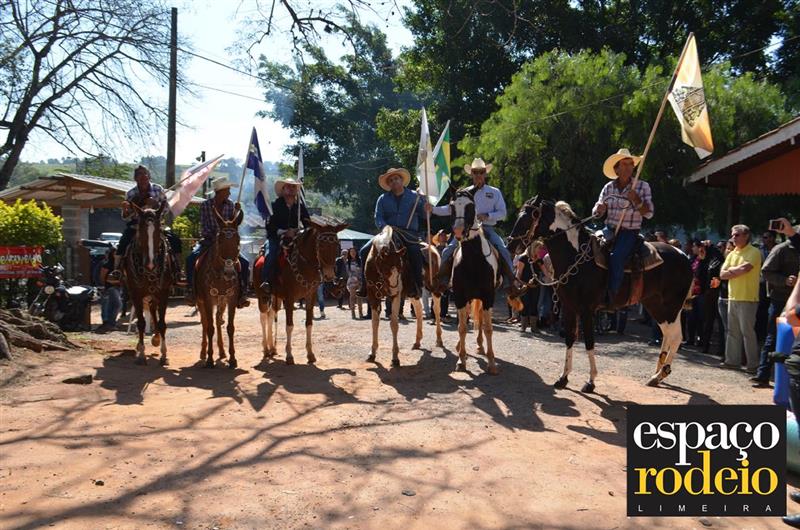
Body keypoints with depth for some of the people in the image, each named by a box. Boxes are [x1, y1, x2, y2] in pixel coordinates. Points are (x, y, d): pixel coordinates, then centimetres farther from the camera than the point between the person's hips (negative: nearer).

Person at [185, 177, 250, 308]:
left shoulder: (230, 205, 3)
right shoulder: (205, 205, -5)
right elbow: (204, 228, -7)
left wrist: (237, 212, -11)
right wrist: (214, 237, -21)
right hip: (208, 240, -2)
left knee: (245, 263, -16)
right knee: (191, 258, -28)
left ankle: (242, 294, -5)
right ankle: (191, 291, -16)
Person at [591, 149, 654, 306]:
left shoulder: (642, 186, 0)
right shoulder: (608, 187, 8)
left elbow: (648, 214, -4)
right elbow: (597, 212, 10)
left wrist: (637, 201, -22)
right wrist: (599, 210, -15)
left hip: (630, 232, -4)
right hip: (610, 230, 4)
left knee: (616, 256, -31)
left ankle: (610, 297, -23)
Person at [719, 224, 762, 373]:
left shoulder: (754, 252, -7)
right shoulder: (732, 254, 15)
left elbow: (744, 268, -23)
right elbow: (722, 274, 8)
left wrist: (731, 270, -4)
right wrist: (738, 271, -8)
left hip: (748, 299, -7)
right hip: (732, 298, 7)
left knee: (747, 332, -5)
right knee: (732, 331, 11)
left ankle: (753, 364, 2)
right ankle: (732, 360, 18)